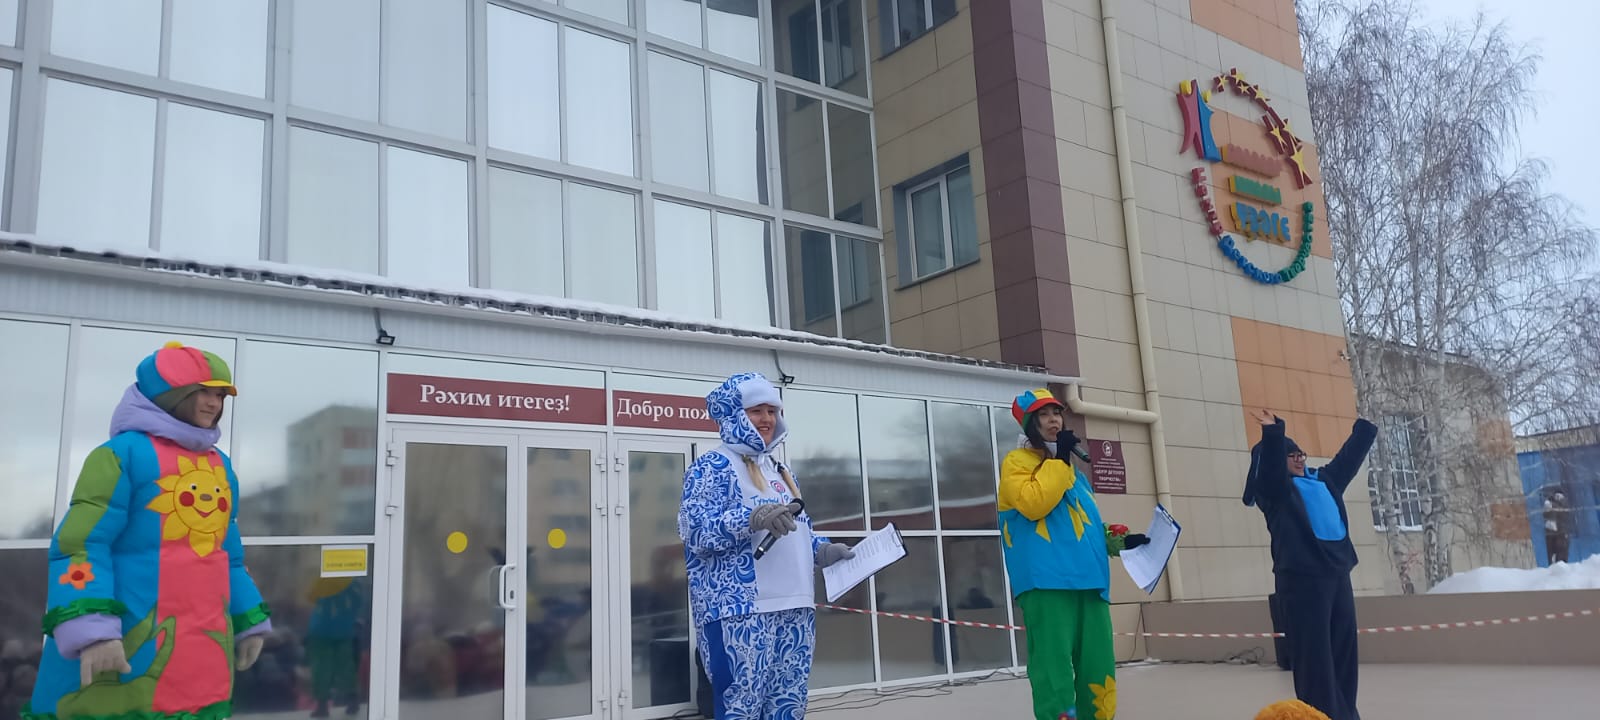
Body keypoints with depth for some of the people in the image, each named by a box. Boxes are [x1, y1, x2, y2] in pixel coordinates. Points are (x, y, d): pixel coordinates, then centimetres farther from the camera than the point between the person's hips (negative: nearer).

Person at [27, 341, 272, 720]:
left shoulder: (222, 467, 18)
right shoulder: (124, 453, -5)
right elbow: (81, 544, -12)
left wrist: (248, 622, 22)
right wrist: (91, 629, -22)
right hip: (130, 647, -7)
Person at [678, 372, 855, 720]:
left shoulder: (781, 472, 23)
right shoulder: (712, 466, -2)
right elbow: (695, 530, -14)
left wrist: (824, 550, 11)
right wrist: (753, 518, -28)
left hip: (794, 607, 8)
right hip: (740, 611, -8)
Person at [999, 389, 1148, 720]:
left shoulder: (1072, 470, 27)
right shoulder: (1017, 462, 4)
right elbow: (1034, 504, -15)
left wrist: (1118, 542, 18)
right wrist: (1057, 460, -9)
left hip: (1088, 579, 7)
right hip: (1046, 580, -7)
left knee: (1098, 667, 4)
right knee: (1054, 664, -14)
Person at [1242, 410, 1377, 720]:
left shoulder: (1324, 479, 21)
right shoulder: (1275, 488, 1)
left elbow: (1350, 455, 30)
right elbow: (1270, 462, -18)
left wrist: (1366, 426, 34)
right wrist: (1272, 433, -31)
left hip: (1337, 571, 7)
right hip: (1302, 575, -7)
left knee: (1344, 647, 9)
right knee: (1314, 651, -7)